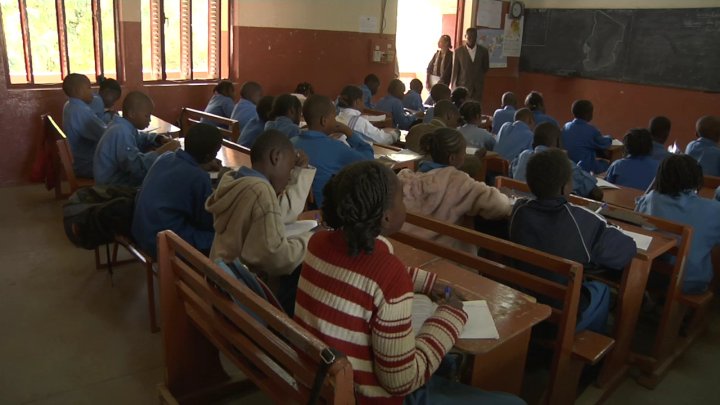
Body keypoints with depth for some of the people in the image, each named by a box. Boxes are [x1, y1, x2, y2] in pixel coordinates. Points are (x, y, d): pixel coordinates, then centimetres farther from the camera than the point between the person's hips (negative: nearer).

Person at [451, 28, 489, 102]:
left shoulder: (483, 51, 4)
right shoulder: (458, 51, -1)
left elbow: (486, 67, 19)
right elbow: (455, 71, 1)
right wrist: (454, 88, 1)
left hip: (478, 88, 2)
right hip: (463, 86, -2)